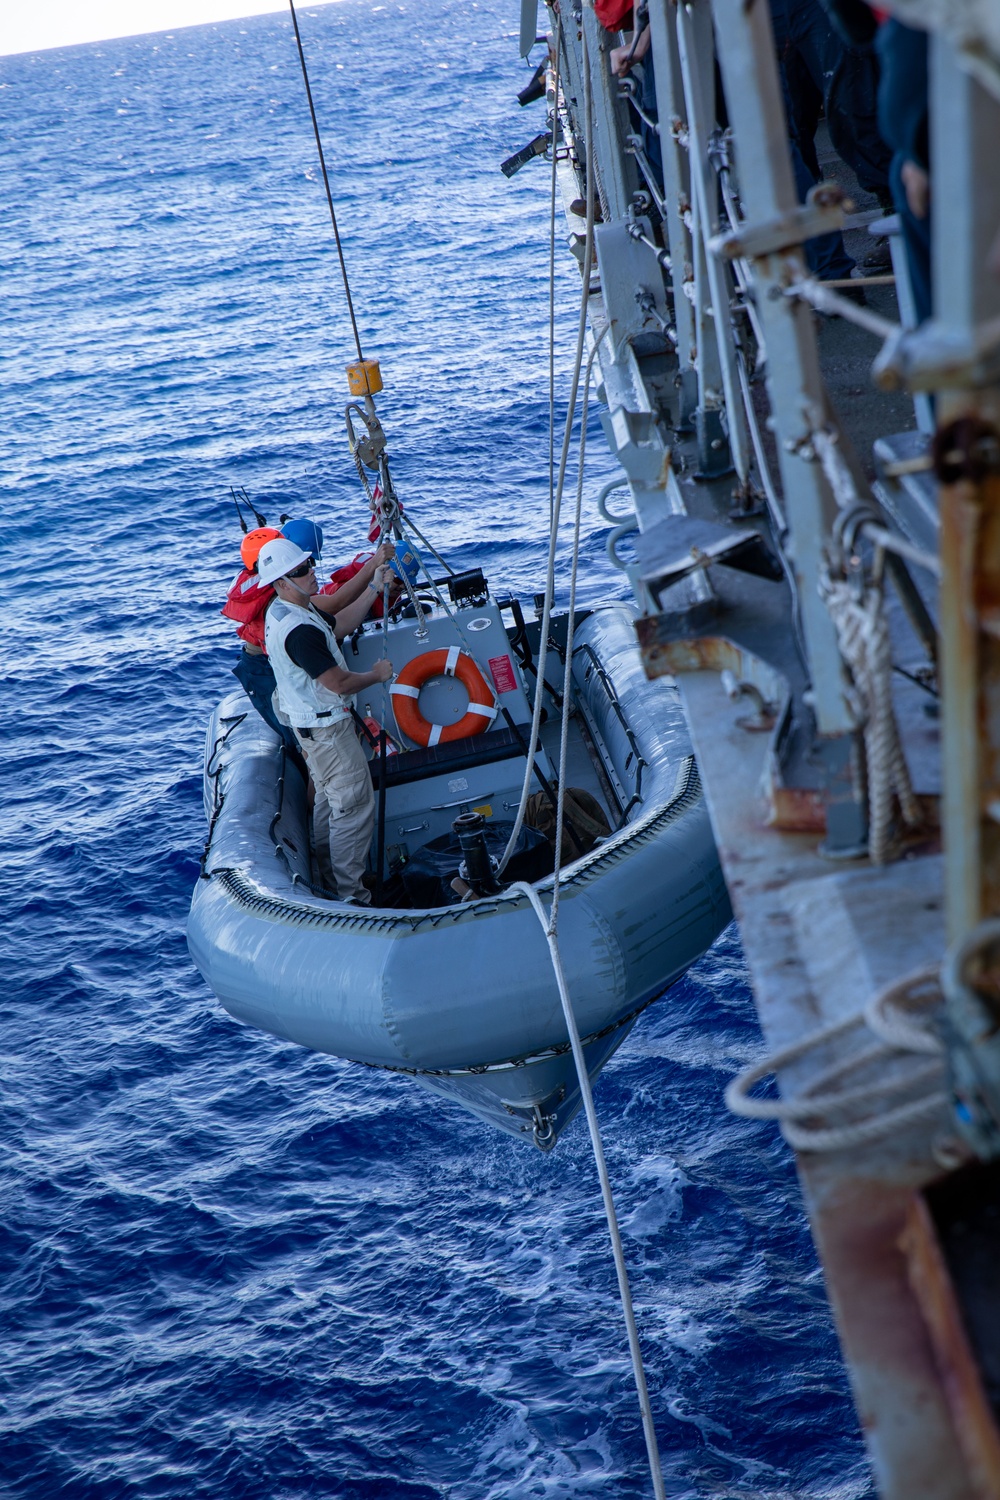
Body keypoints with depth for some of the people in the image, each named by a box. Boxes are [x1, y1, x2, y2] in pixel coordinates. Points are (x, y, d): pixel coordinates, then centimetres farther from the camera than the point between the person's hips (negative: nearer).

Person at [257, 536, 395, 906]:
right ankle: (351, 894, 1)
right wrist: (377, 674, -9)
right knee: (355, 805, -4)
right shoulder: (299, 630, -30)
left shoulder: (282, 609, 3)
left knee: (328, 797, 24)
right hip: (326, 727, -11)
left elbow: (339, 624, 15)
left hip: (307, 720, 11)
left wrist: (374, 588, 6)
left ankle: (325, 873, 38)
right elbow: (340, 684, -27)